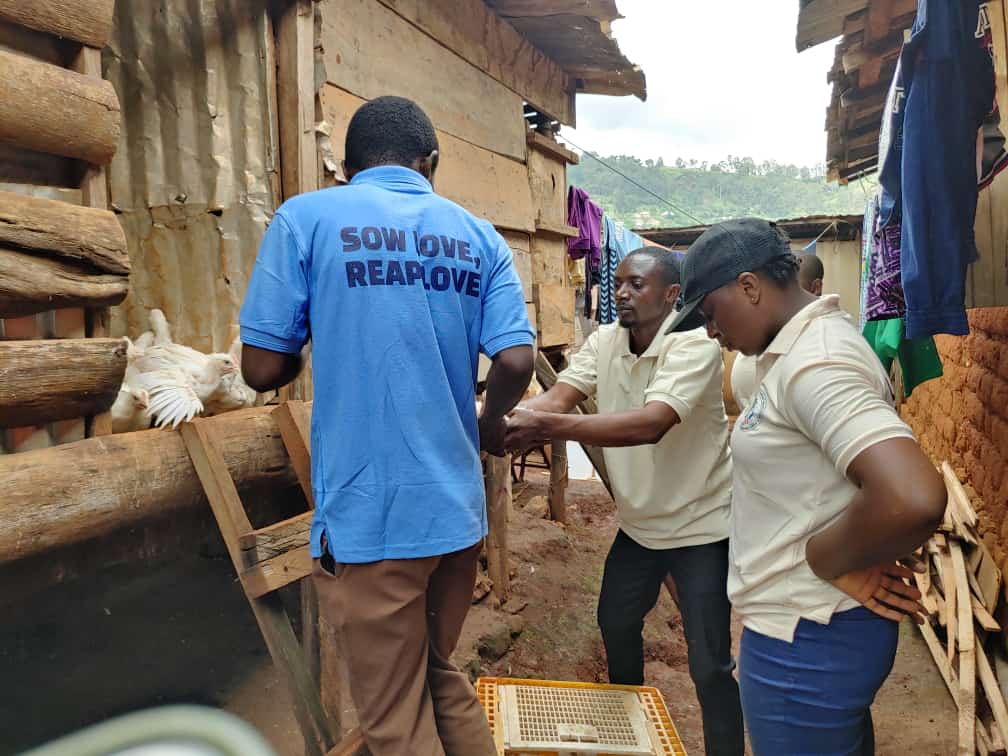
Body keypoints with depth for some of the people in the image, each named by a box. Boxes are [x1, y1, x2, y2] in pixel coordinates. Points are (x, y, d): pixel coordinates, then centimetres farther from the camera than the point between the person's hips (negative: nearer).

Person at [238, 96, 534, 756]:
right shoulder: (481, 238, 5)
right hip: (456, 504, 4)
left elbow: (264, 368, -5)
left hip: (368, 512, -4)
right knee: (444, 678, 25)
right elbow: (516, 362, -5)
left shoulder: (306, 218, -3)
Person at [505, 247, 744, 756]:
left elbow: (651, 424, -41)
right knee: (615, 624, 24)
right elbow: (558, 396, -17)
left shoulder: (694, 343, -26)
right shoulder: (604, 341, -4)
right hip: (639, 521, 7)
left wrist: (547, 427, -50)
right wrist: (506, 420, -38)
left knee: (709, 664, -2)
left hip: (700, 525, -7)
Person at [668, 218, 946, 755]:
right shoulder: (800, 349, 8)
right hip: (815, 626, 9)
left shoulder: (815, 362, -24)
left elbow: (912, 500, -36)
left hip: (805, 638, -9)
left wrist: (825, 562, -21)